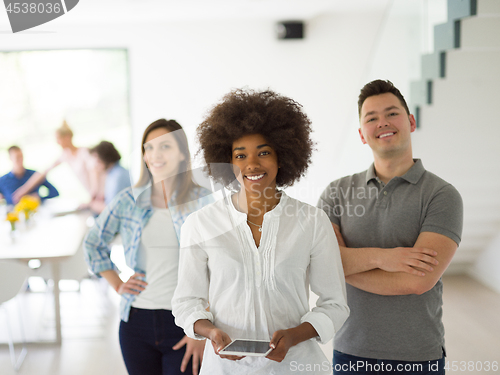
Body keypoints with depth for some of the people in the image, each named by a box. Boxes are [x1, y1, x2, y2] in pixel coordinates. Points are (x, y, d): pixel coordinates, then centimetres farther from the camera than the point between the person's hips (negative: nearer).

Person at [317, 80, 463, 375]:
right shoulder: (338, 193, 3)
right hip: (350, 351, 3)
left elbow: (417, 281, -19)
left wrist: (341, 265, -11)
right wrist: (378, 257, -23)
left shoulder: (442, 195, -8)